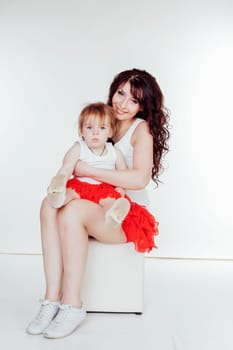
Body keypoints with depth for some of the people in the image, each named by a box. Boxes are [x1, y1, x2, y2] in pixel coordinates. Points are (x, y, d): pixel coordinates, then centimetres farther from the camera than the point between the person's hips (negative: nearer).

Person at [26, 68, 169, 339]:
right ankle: (52, 299, -24)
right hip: (101, 206, 6)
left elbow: (139, 179, -21)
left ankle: (72, 306, -22)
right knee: (50, 205, -23)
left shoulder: (142, 129, -5)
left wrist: (88, 170, -19)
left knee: (72, 212, -32)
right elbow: (75, 161, 17)